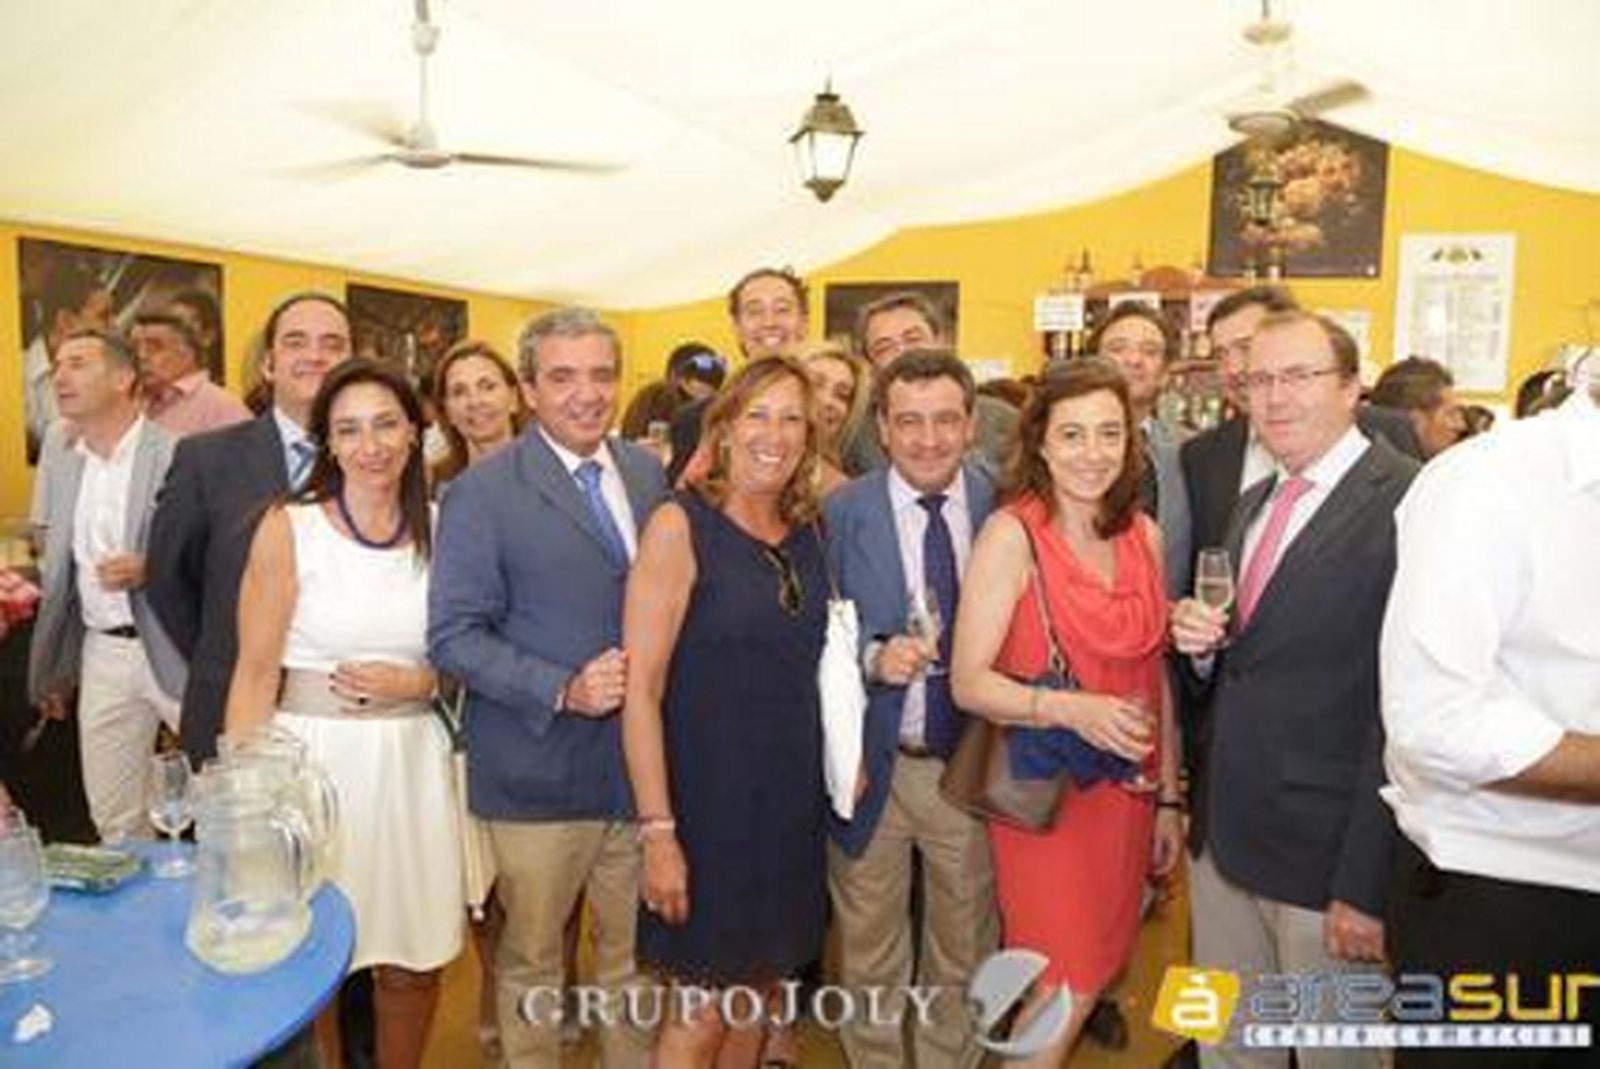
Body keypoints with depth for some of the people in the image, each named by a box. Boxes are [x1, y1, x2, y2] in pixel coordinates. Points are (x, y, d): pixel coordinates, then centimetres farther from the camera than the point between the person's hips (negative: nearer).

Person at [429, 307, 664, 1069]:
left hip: (642, 764, 4)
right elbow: (454, 635, -12)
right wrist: (563, 689, -22)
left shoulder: (649, 474, 6)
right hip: (540, 772, -4)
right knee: (530, 958, 14)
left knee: (634, 954, 18)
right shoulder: (482, 492, -9)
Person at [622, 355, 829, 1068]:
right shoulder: (679, 526, -13)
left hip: (791, 797, 6)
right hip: (707, 800, -5)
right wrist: (657, 832, -19)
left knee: (762, 989, 19)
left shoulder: (808, 533, 5)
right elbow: (641, 690, -16)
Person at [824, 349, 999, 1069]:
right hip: (873, 766, -1)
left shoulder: (1003, 507, -4)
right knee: (869, 954, 17)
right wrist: (874, 658, -25)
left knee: (966, 949, 20)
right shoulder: (840, 514, -9)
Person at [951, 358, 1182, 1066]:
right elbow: (969, 682, -15)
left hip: (1126, 791, 6)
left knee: (1094, 978, 16)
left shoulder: (1144, 535, 4)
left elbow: (1155, 675, 10)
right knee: (1066, 995, -2)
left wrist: (1168, 799, 11)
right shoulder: (1011, 533, -13)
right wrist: (1070, 708, -30)